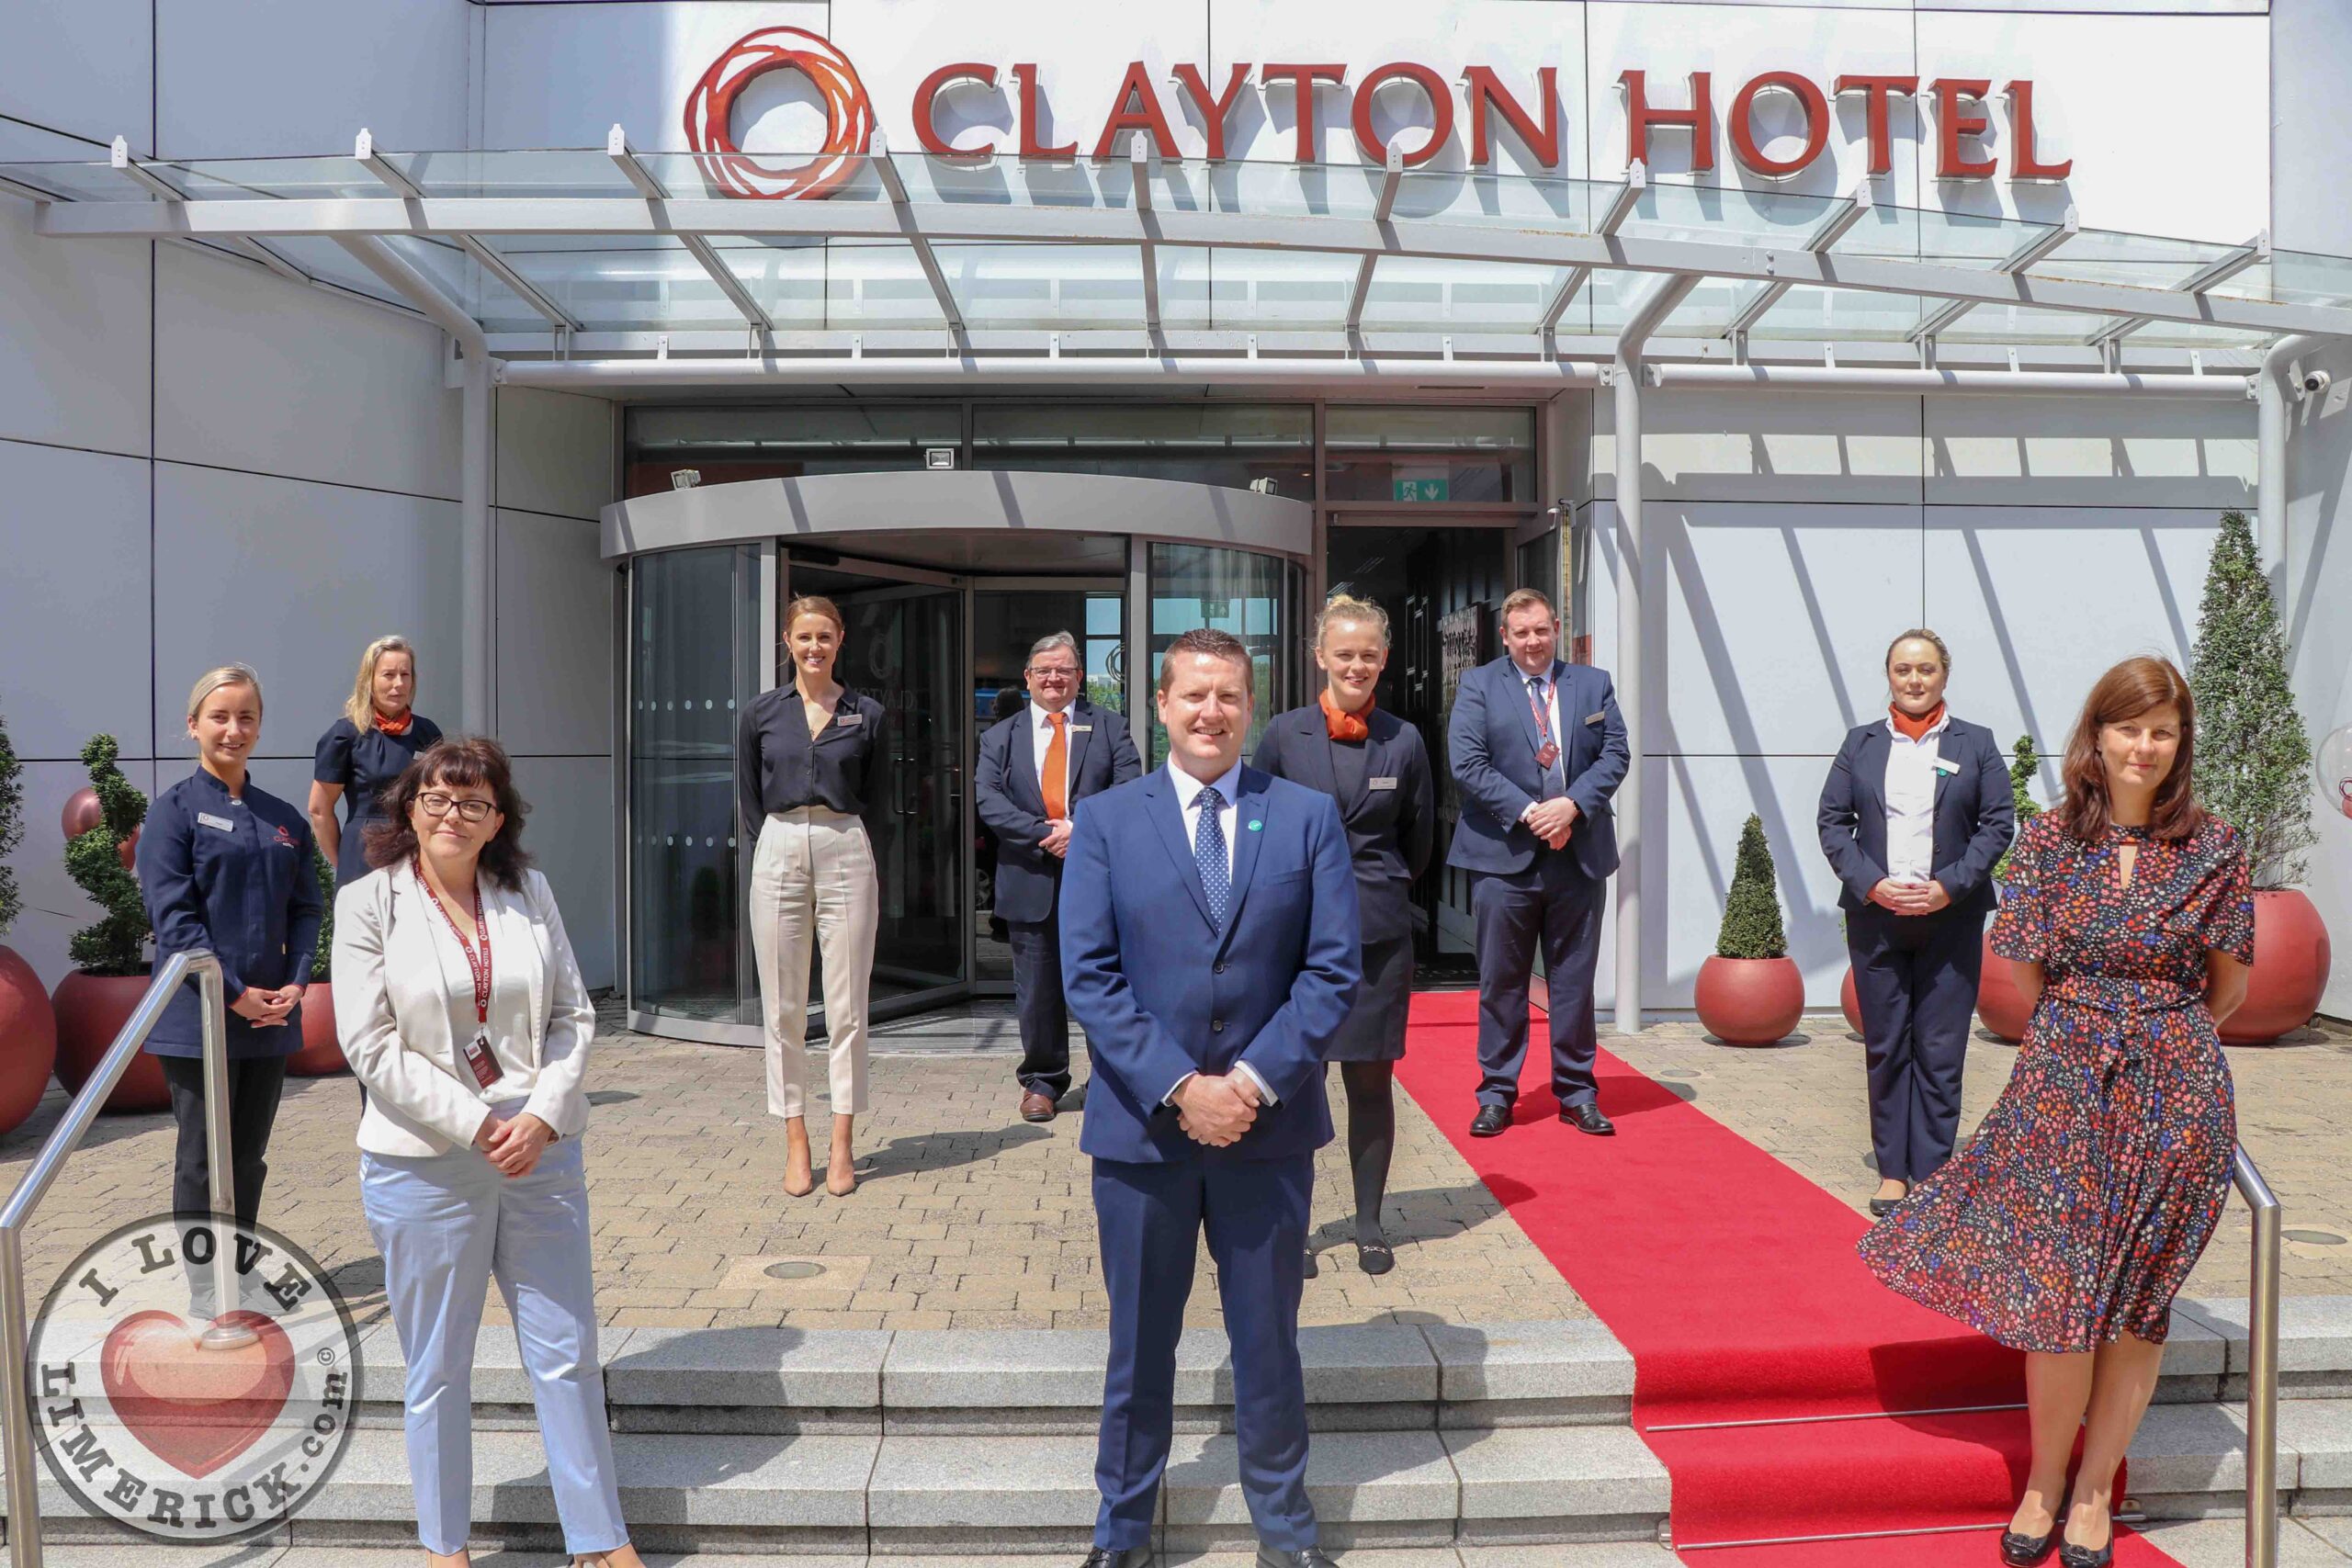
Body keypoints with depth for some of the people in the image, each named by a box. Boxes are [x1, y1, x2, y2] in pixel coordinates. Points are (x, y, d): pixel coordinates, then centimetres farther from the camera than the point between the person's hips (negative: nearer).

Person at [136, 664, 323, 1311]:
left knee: (249, 1157, 14)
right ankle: (205, 1293, 15)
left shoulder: (283, 819, 11)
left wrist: (297, 982, -6)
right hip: (200, 1017, -5)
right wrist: (234, 993, -16)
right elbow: (173, 917, -12)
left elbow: (306, 909, 10)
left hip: (271, 1016, 5)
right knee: (203, 1161, 4)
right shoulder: (174, 810, -5)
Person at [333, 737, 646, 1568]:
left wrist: (542, 1114, -9)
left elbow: (575, 1014, 5)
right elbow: (369, 1042, -9)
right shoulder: (368, 903, -3)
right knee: (437, 1370, 10)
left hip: (541, 1155, 3)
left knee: (569, 1356, 8)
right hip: (425, 1166, -3)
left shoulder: (530, 893, 6)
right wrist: (475, 1125, -14)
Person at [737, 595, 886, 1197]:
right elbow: (749, 798, 12)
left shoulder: (867, 715, 6)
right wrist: (779, 848, 6)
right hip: (778, 854, 1)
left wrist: (835, 842, 8)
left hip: (846, 854, -1)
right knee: (783, 1009, 4)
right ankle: (796, 1142, 13)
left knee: (847, 1007, 1)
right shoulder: (762, 714, 8)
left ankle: (841, 1146, 10)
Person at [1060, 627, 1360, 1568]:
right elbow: (1089, 976, -6)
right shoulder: (1104, 821, 1)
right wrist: (1178, 1087, -14)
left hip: (1270, 1126, 0)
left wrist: (1256, 1081, -13)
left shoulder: (1309, 818, 2)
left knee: (1267, 1342, 14)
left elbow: (1332, 970, -3)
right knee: (1139, 1346, 13)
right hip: (1141, 1126, 0)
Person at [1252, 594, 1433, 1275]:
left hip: (1378, 931, 1)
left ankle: (1370, 1225, 22)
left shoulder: (1404, 740, 2)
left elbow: (1419, 843, 12)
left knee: (1372, 1080, 7)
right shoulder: (1284, 735, -1)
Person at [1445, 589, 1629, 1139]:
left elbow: (1615, 753, 3)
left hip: (1579, 858, 2)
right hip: (1504, 857, -2)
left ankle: (1577, 1093, 21)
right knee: (1500, 983, 5)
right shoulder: (1478, 686, 2)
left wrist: (1573, 806, -14)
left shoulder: (1593, 684, 11)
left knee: (1574, 980, 10)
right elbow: (1468, 764, -8)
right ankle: (1496, 1094, 15)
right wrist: (1529, 813, -16)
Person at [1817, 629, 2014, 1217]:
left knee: (1940, 1051, 1)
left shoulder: (1976, 743, 7)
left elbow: (1999, 822, 2)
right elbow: (1833, 821, 5)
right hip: (1875, 915, 1)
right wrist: (1870, 883, -9)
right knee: (1885, 1046, 6)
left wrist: (1949, 886, -10)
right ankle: (1892, 1169, 15)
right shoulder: (1860, 743, 10)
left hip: (1951, 917, -1)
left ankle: (1932, 1171, 10)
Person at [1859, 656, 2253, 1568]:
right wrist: (2084, 1036, 10)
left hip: (2174, 1089, 0)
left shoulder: (2214, 848, 0)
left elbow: (2228, 986, 9)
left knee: (2135, 1296, 6)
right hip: (2061, 1078, 0)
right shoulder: (2048, 839, 1)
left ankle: (2093, 1490, 21)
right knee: (2060, 1285, -3)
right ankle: (2045, 1480, 18)